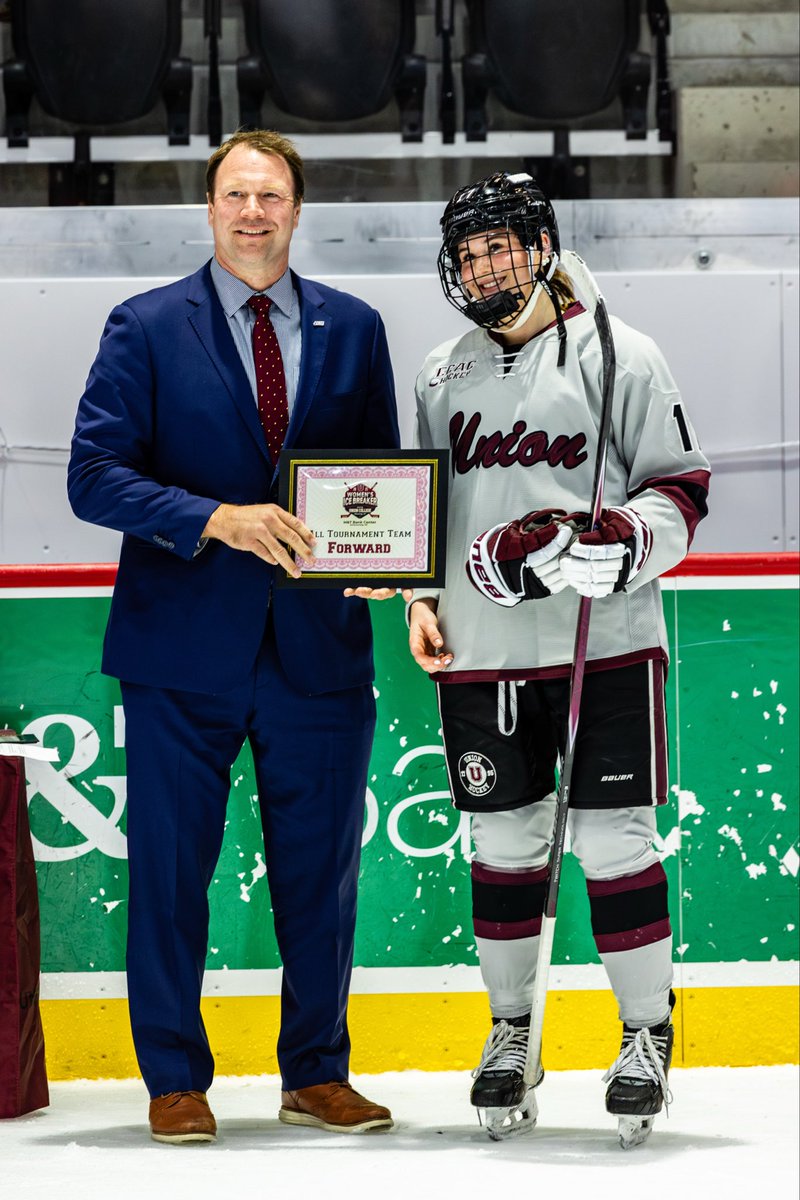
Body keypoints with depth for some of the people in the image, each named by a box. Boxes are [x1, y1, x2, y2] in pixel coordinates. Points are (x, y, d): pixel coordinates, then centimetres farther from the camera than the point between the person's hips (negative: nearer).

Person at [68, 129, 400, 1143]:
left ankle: (317, 1076, 21)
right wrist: (218, 519, -20)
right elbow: (95, 475, -7)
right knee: (170, 869, 2)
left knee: (321, 868, 8)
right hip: (183, 643, -2)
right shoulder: (146, 328, 0)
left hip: (318, 642, 3)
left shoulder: (352, 329, 10)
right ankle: (176, 1082, 14)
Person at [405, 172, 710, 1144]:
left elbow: (680, 490, -2)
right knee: (502, 843, 8)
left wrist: (623, 543, -19)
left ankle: (647, 1036, 8)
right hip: (481, 657, 4)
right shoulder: (442, 378, 14)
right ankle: (508, 1033, 20)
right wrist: (421, 600, 10)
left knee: (615, 839, -3)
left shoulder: (617, 356, -1)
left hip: (606, 645, -4)